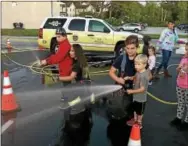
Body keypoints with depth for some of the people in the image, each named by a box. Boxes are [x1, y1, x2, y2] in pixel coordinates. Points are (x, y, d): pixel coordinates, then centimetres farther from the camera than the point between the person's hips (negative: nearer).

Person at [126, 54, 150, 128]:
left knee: (140, 112, 16)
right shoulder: (139, 72, -7)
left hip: (141, 98, -8)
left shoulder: (143, 76, -33)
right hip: (136, 96, 8)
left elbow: (142, 89, -30)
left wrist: (131, 91, -24)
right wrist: (128, 78, -5)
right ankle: (135, 119, 49)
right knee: (135, 109, 28)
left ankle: (139, 122, 37)